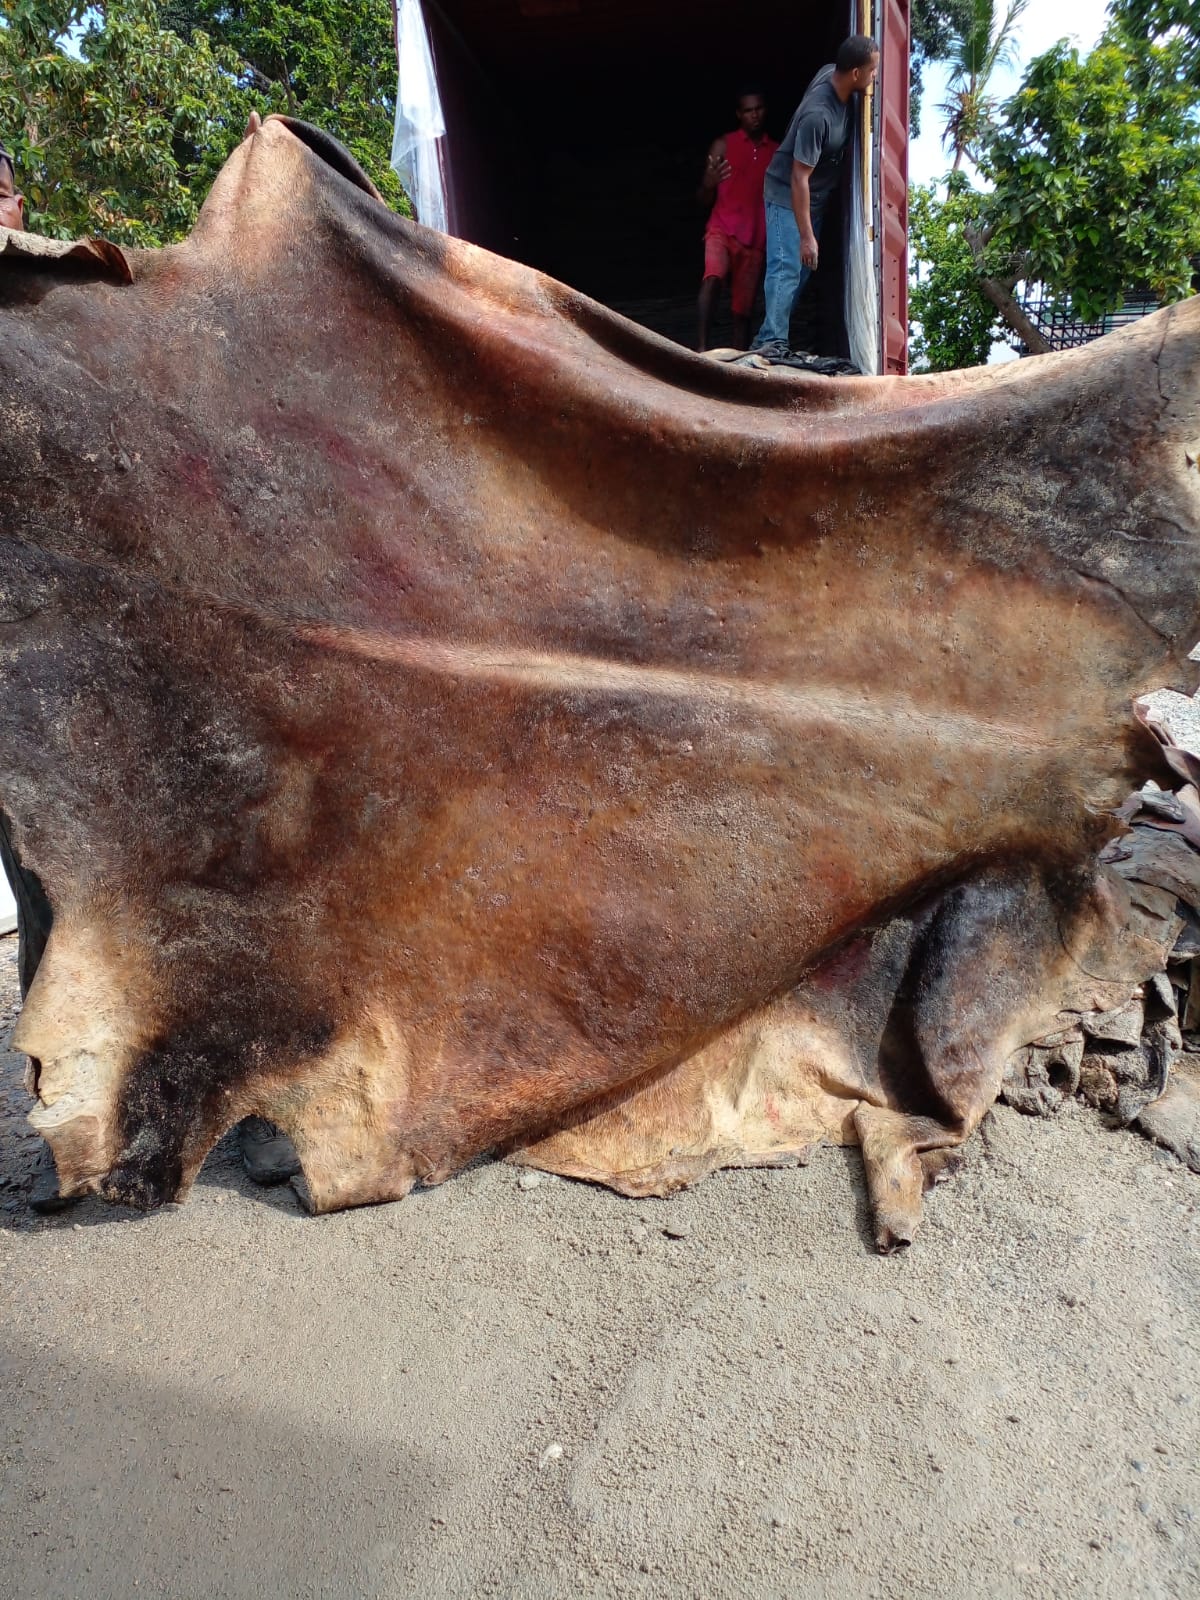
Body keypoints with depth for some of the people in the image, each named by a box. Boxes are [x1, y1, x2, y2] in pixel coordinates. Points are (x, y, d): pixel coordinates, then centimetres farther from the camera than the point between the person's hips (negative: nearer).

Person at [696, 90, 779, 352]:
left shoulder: (776, 151, 13)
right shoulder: (723, 145, 6)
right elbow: (705, 201, 5)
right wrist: (709, 183, -17)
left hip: (755, 240, 3)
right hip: (722, 229, -3)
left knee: (743, 309, 2)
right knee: (713, 278, -32)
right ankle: (702, 345, -34)